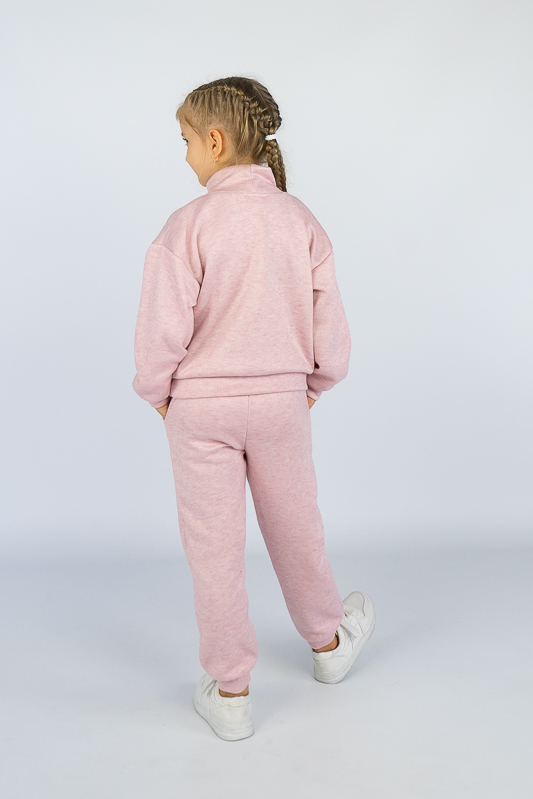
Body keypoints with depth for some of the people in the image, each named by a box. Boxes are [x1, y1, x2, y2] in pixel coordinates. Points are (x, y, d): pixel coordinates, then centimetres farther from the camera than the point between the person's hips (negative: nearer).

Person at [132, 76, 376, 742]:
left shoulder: (189, 223, -14)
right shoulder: (300, 220, -2)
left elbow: (163, 327, -14)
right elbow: (328, 319, 0)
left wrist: (158, 392, 3)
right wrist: (315, 383, 16)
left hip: (201, 405, -3)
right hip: (281, 399, 4)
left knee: (213, 543, 8)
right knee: (294, 526, 21)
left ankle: (229, 691, 20)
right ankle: (328, 641, 42)